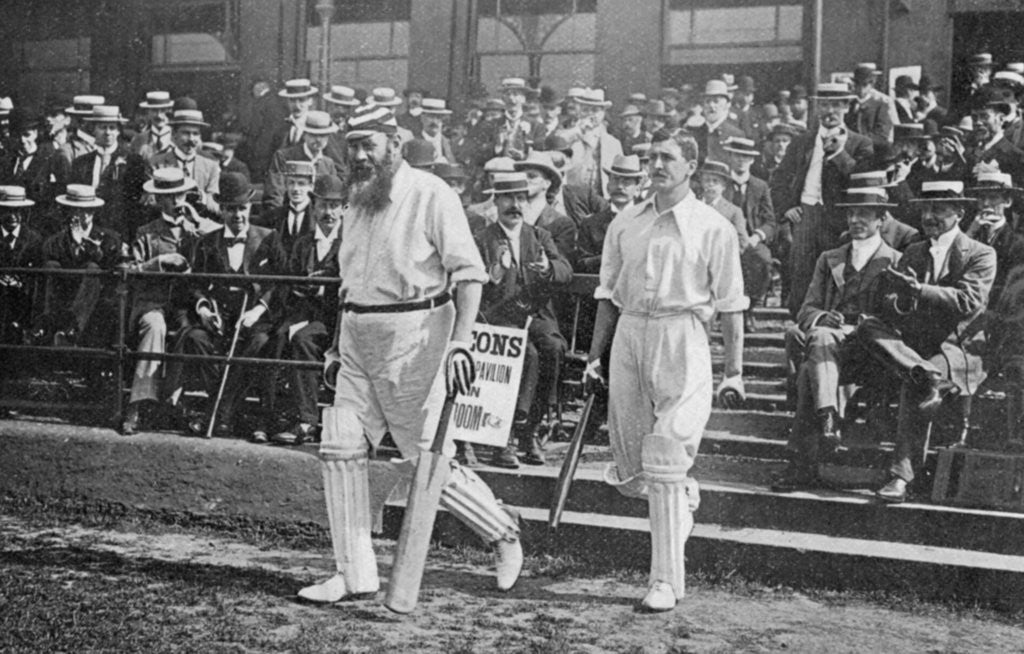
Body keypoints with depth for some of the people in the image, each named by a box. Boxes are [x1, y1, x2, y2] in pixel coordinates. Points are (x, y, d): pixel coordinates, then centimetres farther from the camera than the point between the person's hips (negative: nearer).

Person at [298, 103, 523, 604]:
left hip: (413, 336, -7)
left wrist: (460, 341, -23)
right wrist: (337, 343, 17)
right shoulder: (358, 198, 14)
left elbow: (469, 272, -14)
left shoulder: (431, 195, -9)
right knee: (340, 449, 0)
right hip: (358, 338, 8)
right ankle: (355, 575, 8)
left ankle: (502, 533, 20)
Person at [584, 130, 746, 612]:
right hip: (628, 334, 5)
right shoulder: (625, 224, 13)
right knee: (629, 473, 7)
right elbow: (608, 295, 16)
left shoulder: (714, 229, 1)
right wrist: (595, 355, 11)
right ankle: (681, 497, 41)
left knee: (664, 461, -11)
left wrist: (734, 369, -2)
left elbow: (730, 304, 1)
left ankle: (667, 581, -4)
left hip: (681, 338, -4)